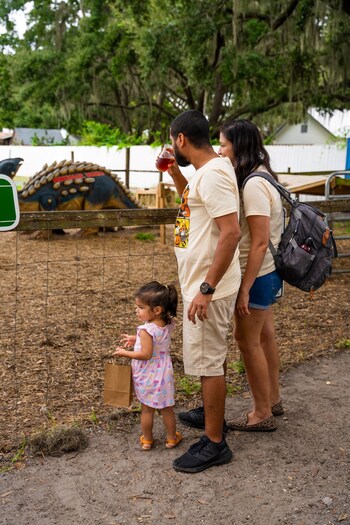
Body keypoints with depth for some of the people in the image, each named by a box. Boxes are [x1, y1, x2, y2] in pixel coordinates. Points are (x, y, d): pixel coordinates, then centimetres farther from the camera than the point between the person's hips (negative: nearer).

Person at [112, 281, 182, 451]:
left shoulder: (146, 330, -28)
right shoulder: (168, 324, -7)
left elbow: (146, 354, -26)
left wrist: (125, 353, -15)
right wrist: (136, 340, 10)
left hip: (147, 376, -5)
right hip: (163, 372, 5)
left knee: (147, 409, 14)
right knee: (167, 409, 18)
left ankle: (147, 440, 30)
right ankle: (172, 438, 32)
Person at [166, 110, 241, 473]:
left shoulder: (213, 173, -20)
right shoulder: (205, 172, 11)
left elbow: (231, 232, -27)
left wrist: (206, 289, -26)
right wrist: (175, 174, 16)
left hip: (207, 289, -10)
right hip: (201, 284, 10)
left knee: (208, 362, 0)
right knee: (210, 360, 21)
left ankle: (215, 444, 12)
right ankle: (212, 416, 38)